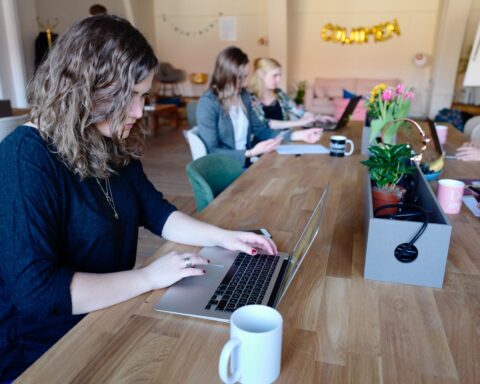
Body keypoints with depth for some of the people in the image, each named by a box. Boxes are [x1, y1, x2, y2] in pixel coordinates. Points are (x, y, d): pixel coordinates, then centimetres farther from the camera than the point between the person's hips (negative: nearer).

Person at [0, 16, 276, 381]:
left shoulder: (114, 147, 1)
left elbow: (157, 212, 10)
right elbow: (35, 291, -28)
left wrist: (223, 236, -2)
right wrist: (148, 277, -24)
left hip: (112, 320, 7)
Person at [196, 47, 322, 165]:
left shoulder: (243, 96, 9)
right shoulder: (208, 103, -14)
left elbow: (260, 130, 12)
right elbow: (211, 151, -17)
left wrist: (299, 135, 2)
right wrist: (250, 153, -26)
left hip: (247, 162, 7)